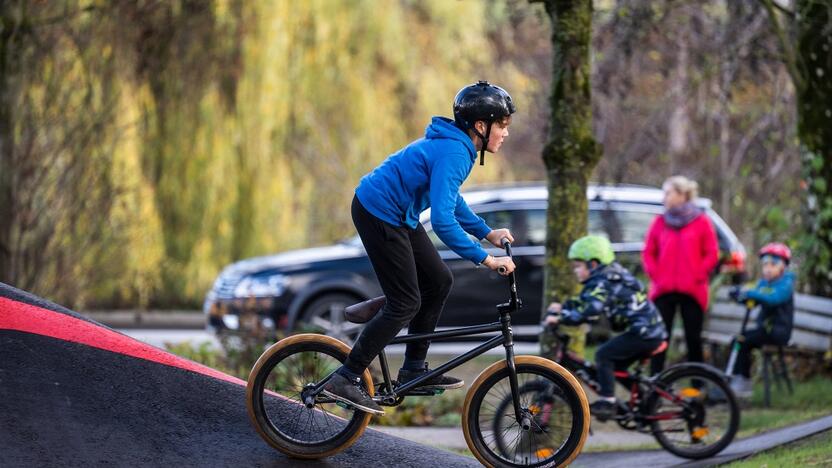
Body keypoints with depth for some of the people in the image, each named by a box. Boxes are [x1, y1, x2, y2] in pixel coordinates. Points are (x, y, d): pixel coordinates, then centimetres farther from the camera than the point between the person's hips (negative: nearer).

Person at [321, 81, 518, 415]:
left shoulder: (457, 144, 6)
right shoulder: (453, 153, -25)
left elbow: (448, 199, 23)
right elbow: (442, 221, -32)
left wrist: (487, 233, 17)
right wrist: (486, 259, -29)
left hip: (395, 214, 10)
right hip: (378, 214, -10)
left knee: (439, 281, 13)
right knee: (406, 303, -7)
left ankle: (413, 369, 22)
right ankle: (346, 379, -4)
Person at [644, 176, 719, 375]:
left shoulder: (701, 222, 1)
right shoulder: (659, 222, 8)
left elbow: (712, 254, 1)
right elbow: (648, 253, 10)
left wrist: (697, 276, -8)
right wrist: (655, 275, -4)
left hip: (692, 291, -2)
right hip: (663, 291, 2)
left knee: (693, 339, 4)